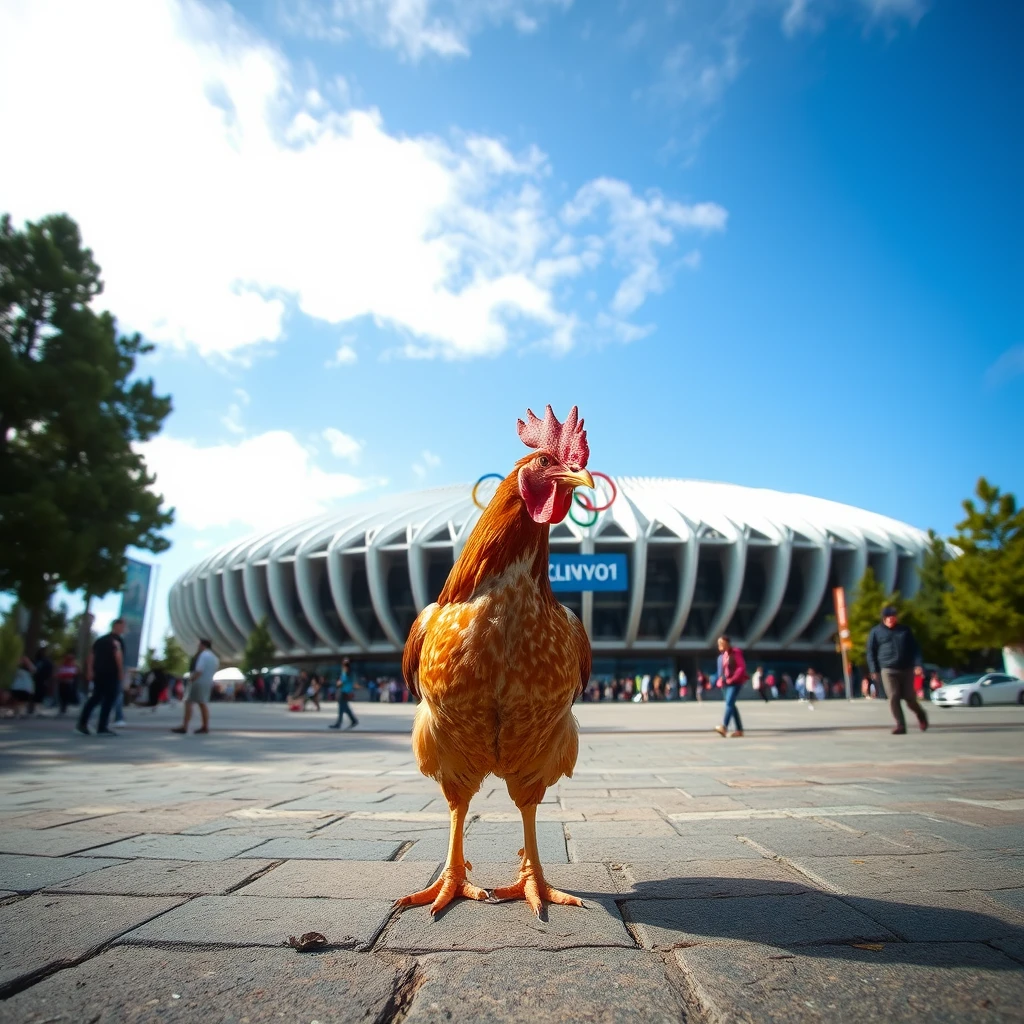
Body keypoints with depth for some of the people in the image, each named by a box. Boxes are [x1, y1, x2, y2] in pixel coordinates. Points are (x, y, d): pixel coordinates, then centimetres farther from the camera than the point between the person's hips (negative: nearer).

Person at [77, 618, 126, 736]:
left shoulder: (100, 639, 20)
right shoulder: (117, 639, -6)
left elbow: (92, 654, 15)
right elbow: (118, 655, -17)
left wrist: (90, 671, 12)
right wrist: (121, 671, -14)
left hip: (98, 673, 8)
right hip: (111, 673, -8)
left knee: (95, 697, 16)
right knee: (109, 700, -3)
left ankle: (82, 723, 10)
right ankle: (102, 728, -3)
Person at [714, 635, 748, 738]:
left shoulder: (736, 653, -8)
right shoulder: (722, 655, 13)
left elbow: (742, 667, -13)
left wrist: (732, 679, -17)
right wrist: (721, 678, 7)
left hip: (736, 683, -8)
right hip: (727, 683, 8)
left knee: (729, 703, -20)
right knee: (731, 705, 8)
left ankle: (724, 727, -31)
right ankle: (739, 730, 15)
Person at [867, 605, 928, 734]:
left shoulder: (905, 630, 10)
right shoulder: (876, 631, 4)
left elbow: (914, 648, 10)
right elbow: (871, 652, 5)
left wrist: (918, 664, -4)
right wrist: (874, 670, -1)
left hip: (906, 669, 1)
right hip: (888, 670, -1)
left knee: (909, 697, 4)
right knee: (893, 697, -10)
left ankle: (920, 714, 35)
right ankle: (900, 725, -3)